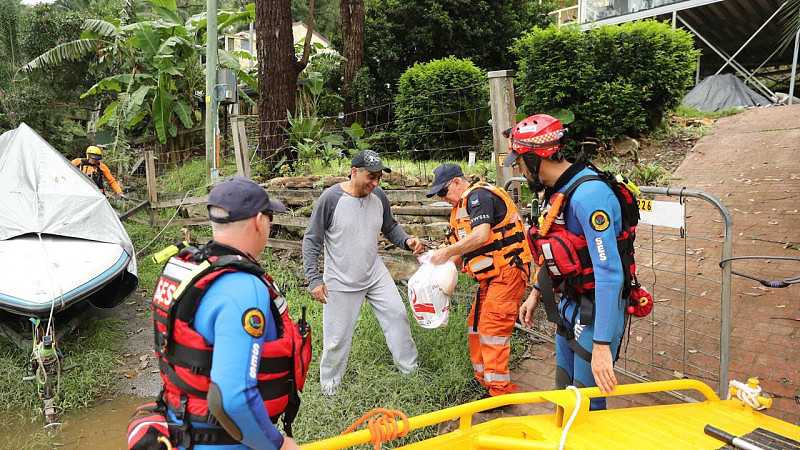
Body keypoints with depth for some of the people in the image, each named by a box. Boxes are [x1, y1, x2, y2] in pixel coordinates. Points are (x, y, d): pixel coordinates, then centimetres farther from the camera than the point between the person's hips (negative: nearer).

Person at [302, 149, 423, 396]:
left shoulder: (379, 196, -3)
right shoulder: (331, 198, -17)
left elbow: (390, 227, 14)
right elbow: (311, 241, -11)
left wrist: (406, 240, -7)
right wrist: (314, 279, -16)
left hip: (375, 274, 5)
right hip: (340, 282, -5)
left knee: (398, 315, 6)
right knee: (337, 337, 3)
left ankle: (409, 369, 25)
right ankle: (329, 387, 24)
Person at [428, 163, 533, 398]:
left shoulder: (478, 196, -13)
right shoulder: (463, 206, 19)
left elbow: (481, 236, -27)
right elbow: (468, 249, 19)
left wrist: (447, 252, -18)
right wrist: (447, 262, 4)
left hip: (508, 270, -11)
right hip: (492, 275, 11)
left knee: (492, 326, -12)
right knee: (476, 324, 13)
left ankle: (500, 389, -4)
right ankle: (484, 378, 25)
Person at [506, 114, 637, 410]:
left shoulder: (589, 194, -27)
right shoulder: (559, 190, 4)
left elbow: (609, 273, -31)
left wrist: (602, 345, -32)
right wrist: (536, 293, 18)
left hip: (596, 312, -9)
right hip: (570, 305, 9)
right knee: (564, 389, 22)